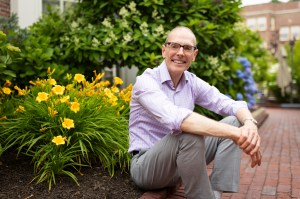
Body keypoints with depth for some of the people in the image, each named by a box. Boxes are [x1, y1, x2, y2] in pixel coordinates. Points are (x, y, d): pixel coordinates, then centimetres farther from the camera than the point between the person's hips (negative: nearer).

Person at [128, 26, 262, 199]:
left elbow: (230, 105, -7)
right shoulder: (146, 81, -18)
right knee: (190, 133, -36)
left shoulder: (193, 82, 3)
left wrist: (250, 124, -31)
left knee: (235, 121, -4)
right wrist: (235, 133, -40)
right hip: (146, 166, -7)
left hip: (179, 163, 7)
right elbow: (175, 118, -37)